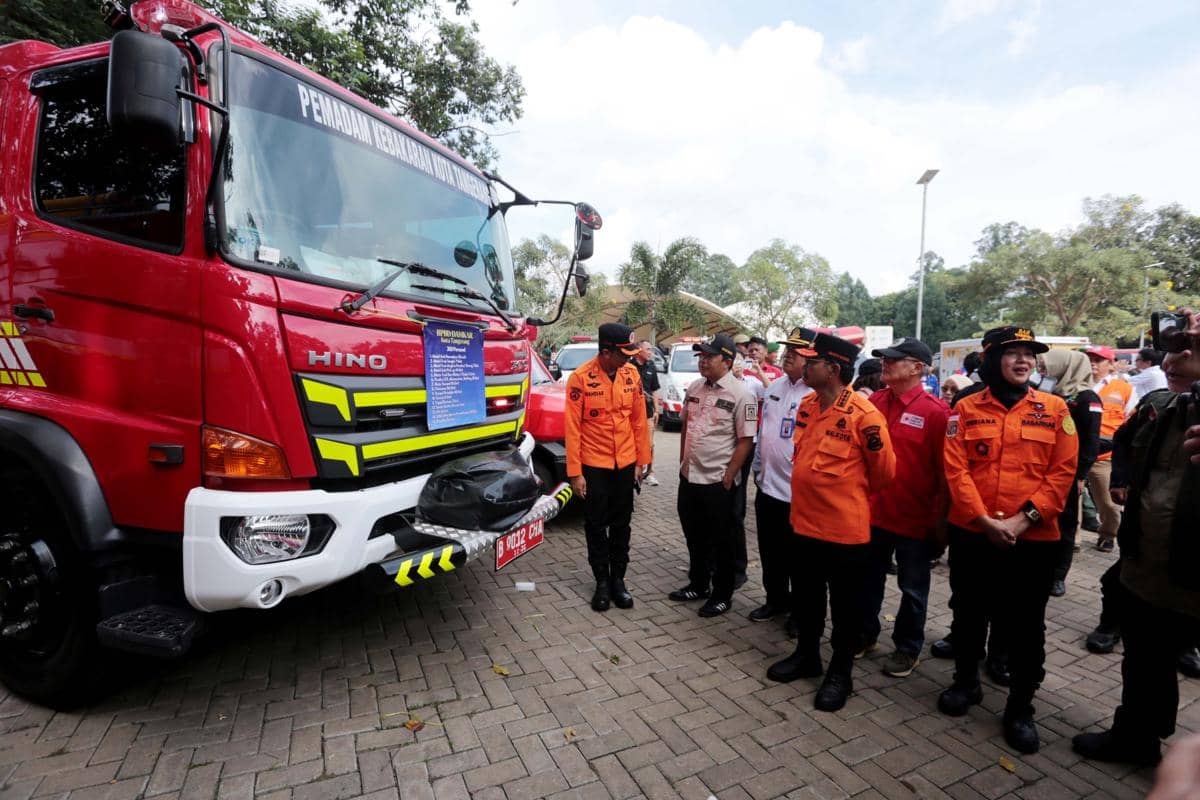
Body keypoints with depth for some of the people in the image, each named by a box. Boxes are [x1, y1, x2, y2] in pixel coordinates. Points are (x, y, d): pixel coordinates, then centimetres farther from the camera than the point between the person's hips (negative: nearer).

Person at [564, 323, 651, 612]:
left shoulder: (632, 374, -3)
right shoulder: (581, 378, -15)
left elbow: (639, 419, 5)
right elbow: (572, 427, -12)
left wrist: (641, 460, 7)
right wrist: (575, 472, -12)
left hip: (625, 463, 4)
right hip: (594, 465, -3)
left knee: (621, 524, 14)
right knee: (596, 525, 10)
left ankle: (618, 579, 29)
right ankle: (602, 581, 26)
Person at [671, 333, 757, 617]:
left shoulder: (740, 394, -13)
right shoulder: (694, 387, 6)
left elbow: (746, 441, -14)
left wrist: (728, 477, -14)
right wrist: (683, 462, 11)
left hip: (718, 481, -6)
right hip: (689, 477, 7)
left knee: (721, 541, 9)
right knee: (694, 536, 20)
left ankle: (722, 595, 27)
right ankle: (698, 584, 39)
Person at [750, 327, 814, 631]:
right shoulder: (774, 388, 8)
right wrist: (758, 469, 16)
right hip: (768, 485, 7)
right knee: (770, 552, 19)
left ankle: (800, 610, 30)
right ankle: (776, 599, 38)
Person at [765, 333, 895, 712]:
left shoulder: (864, 415, -18)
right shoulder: (806, 405, 3)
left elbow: (884, 470, -7)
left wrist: (853, 496, 0)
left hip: (845, 528, -6)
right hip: (804, 522, 7)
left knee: (845, 606, 12)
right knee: (806, 597, 20)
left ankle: (840, 673, 29)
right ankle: (806, 655, 40)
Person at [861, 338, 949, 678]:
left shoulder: (936, 411, -14)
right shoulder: (873, 401, 2)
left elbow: (946, 470, -11)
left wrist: (940, 519, -8)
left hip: (915, 519, -4)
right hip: (872, 512, 5)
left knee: (913, 588, 14)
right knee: (869, 579, 19)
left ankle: (908, 648, 34)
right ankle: (865, 634, 38)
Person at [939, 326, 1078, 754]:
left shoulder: (1055, 409, 1)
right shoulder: (965, 409, -1)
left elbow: (1063, 472, -4)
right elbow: (955, 470, -6)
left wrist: (1023, 518, -14)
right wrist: (984, 518, -15)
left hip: (1033, 537, 0)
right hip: (971, 533, 1)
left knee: (1025, 624, 9)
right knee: (968, 613, 15)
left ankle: (1021, 707, 27)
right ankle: (966, 681, 36)